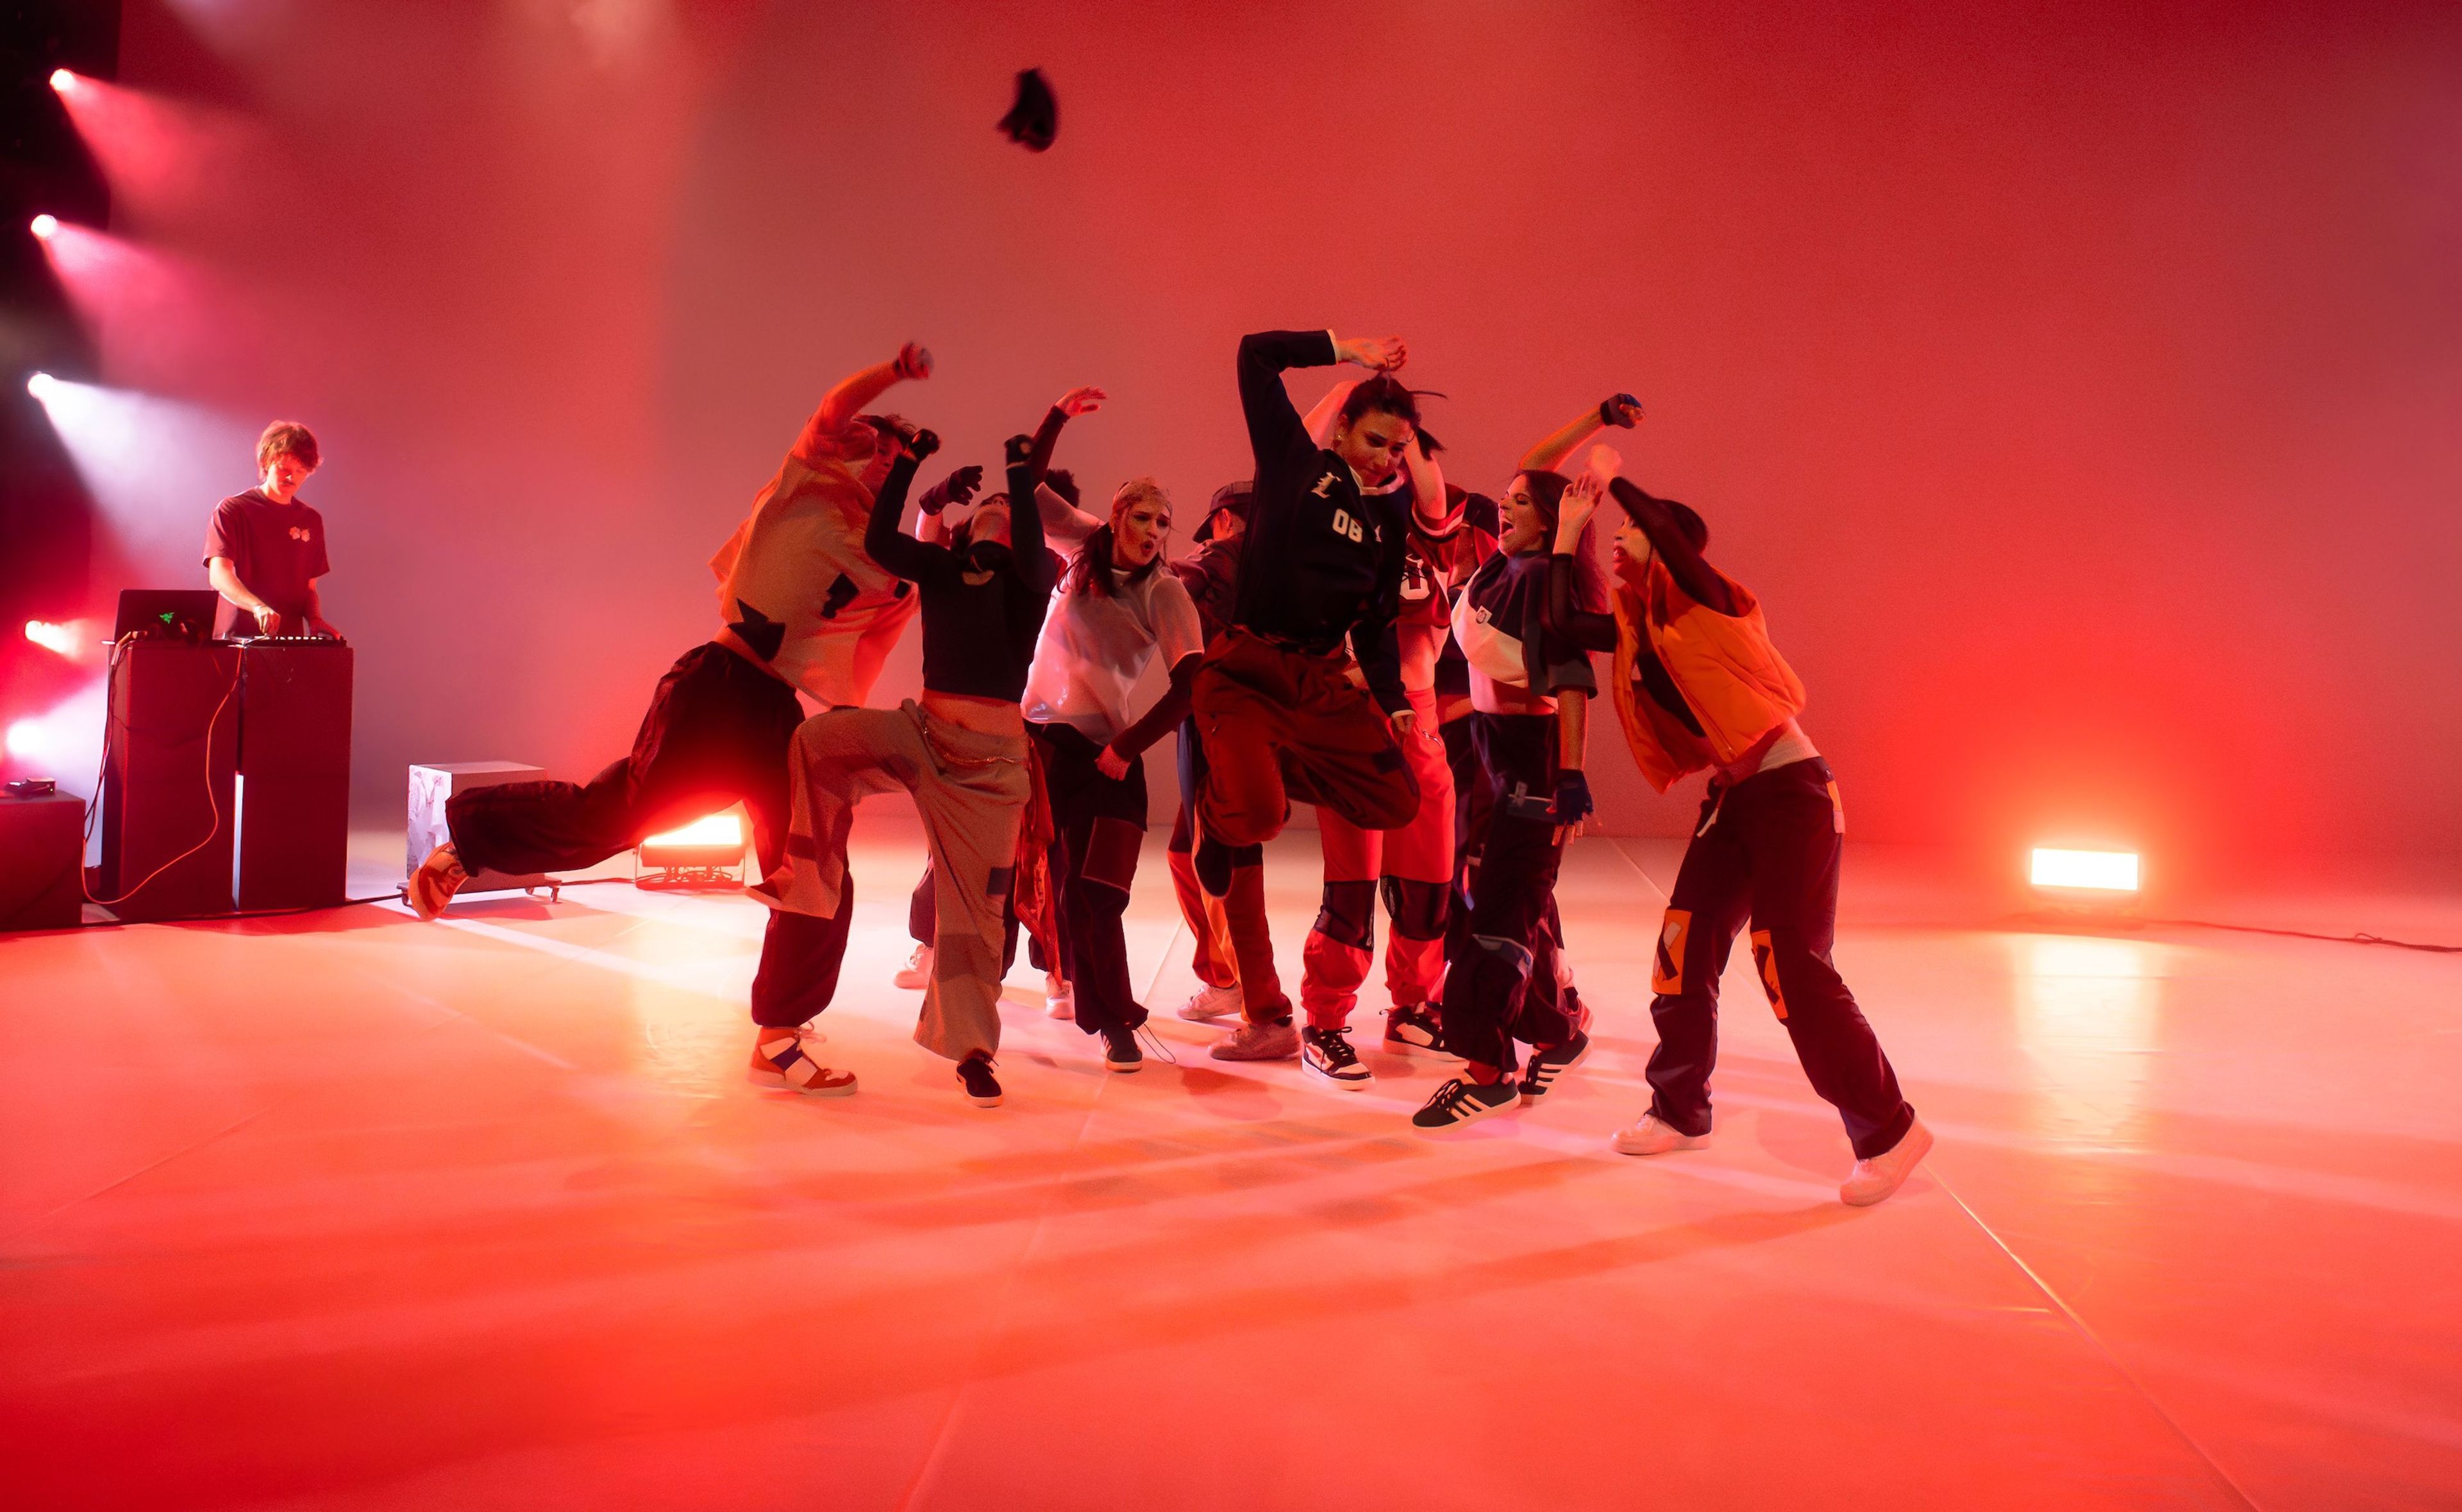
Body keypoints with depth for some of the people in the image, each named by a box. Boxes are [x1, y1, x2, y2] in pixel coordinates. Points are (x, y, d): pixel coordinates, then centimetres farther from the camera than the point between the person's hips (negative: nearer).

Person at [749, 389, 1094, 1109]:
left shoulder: (1031, 574, 5)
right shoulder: (939, 567, 13)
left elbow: (1032, 557, -19)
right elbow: (879, 541, -4)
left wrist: (1023, 470, -12)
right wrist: (909, 459, -4)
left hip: (990, 752, -3)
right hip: (922, 729, 3)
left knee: (975, 901, -1)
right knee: (818, 738, -24)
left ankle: (971, 1048, 12)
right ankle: (803, 883, -10)